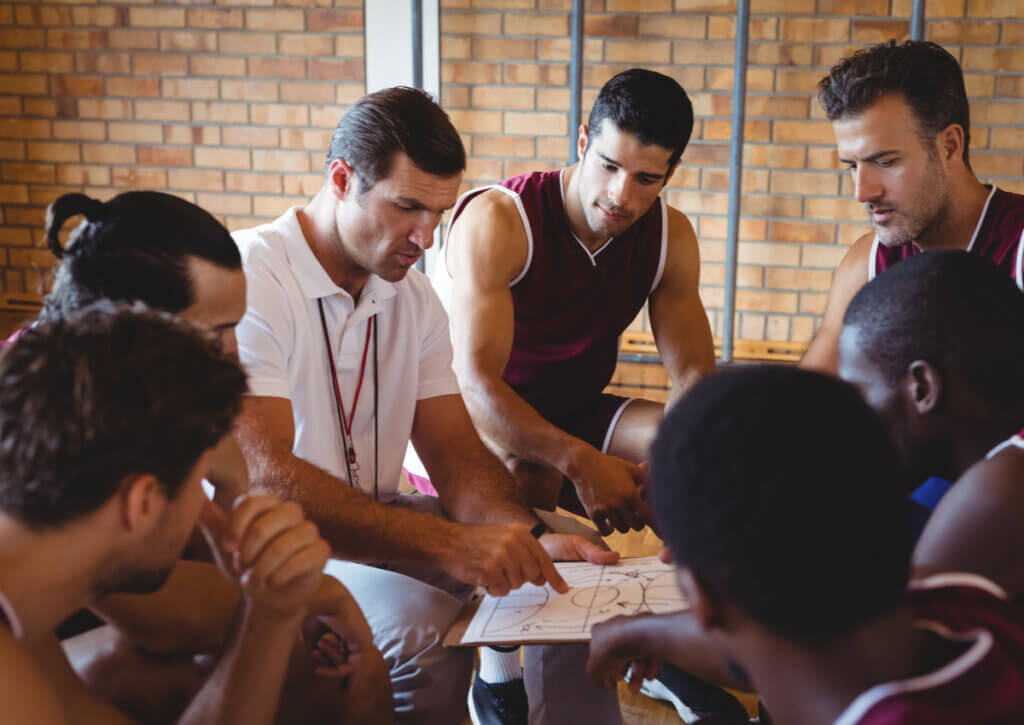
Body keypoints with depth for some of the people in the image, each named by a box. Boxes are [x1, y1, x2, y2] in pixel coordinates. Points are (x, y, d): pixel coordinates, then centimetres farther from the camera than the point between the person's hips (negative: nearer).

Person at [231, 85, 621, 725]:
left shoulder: (415, 299, 8)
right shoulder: (246, 279, -18)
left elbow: (455, 450, 3)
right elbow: (264, 479, -29)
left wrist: (527, 537, -18)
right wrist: (448, 544, -36)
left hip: (379, 521, 7)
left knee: (576, 570, -4)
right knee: (422, 627, -32)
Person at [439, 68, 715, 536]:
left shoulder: (671, 236, -4)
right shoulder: (496, 220, -24)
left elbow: (693, 373, -6)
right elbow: (474, 382, -32)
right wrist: (580, 461, -47)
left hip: (576, 417, 5)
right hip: (485, 421, -5)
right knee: (526, 475, -38)